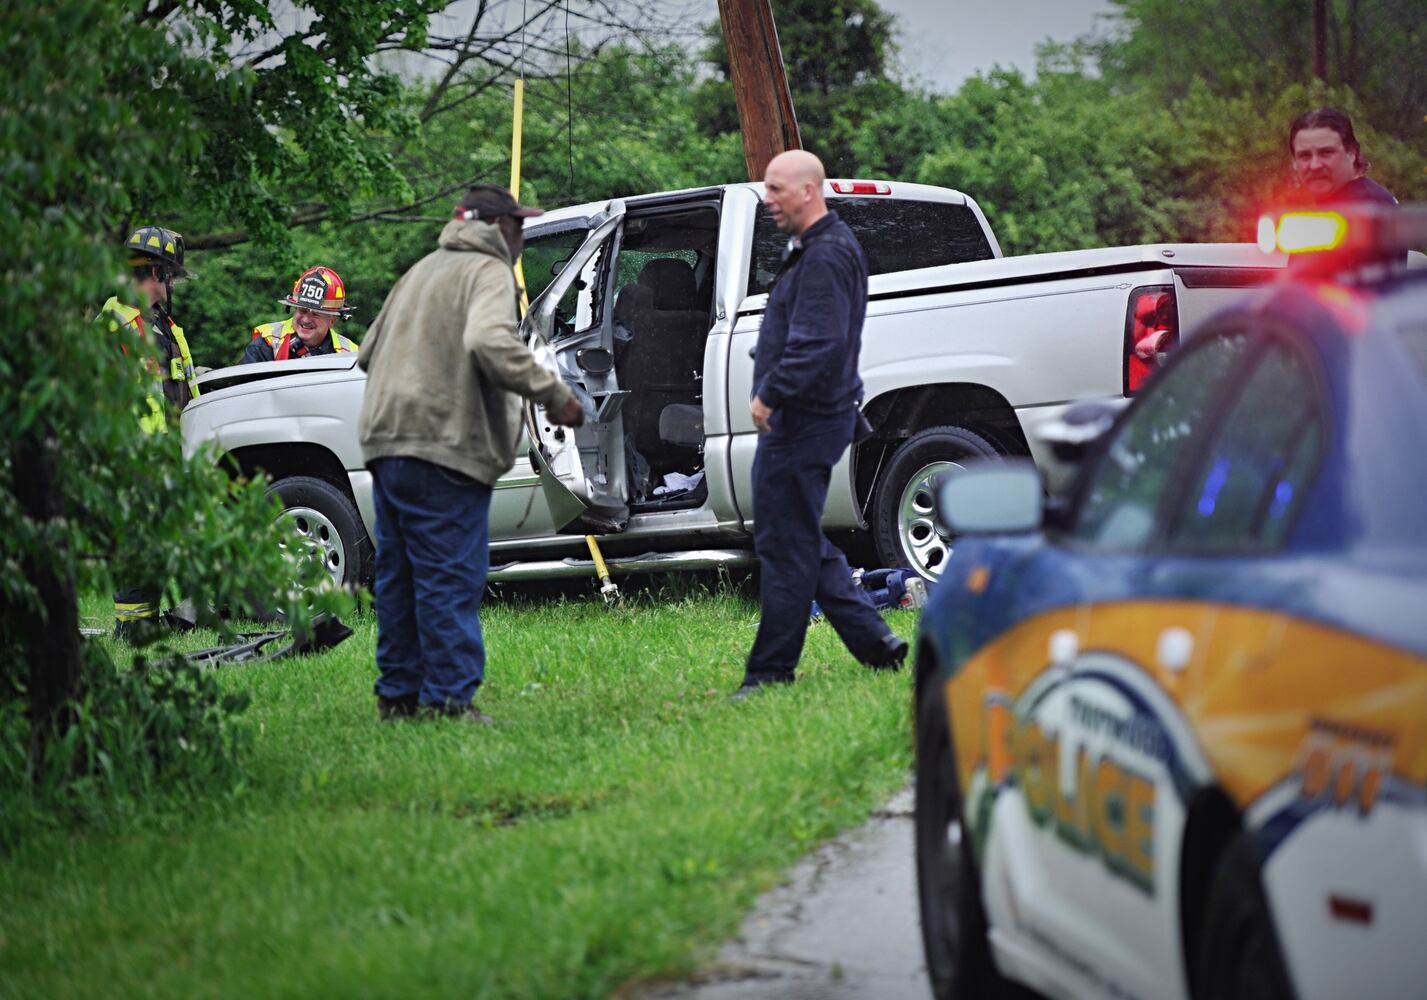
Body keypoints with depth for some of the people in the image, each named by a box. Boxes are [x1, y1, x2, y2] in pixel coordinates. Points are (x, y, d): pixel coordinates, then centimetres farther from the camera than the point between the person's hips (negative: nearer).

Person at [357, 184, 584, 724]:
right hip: (443, 445, -9)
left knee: (399, 575, 13)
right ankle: (448, 698, -10)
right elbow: (490, 341, -24)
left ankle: (398, 693, 17)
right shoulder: (487, 272, -4)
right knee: (450, 577, -8)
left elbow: (369, 351, 27)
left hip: (386, 441, 9)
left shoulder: (423, 271, 24)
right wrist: (553, 394, -20)